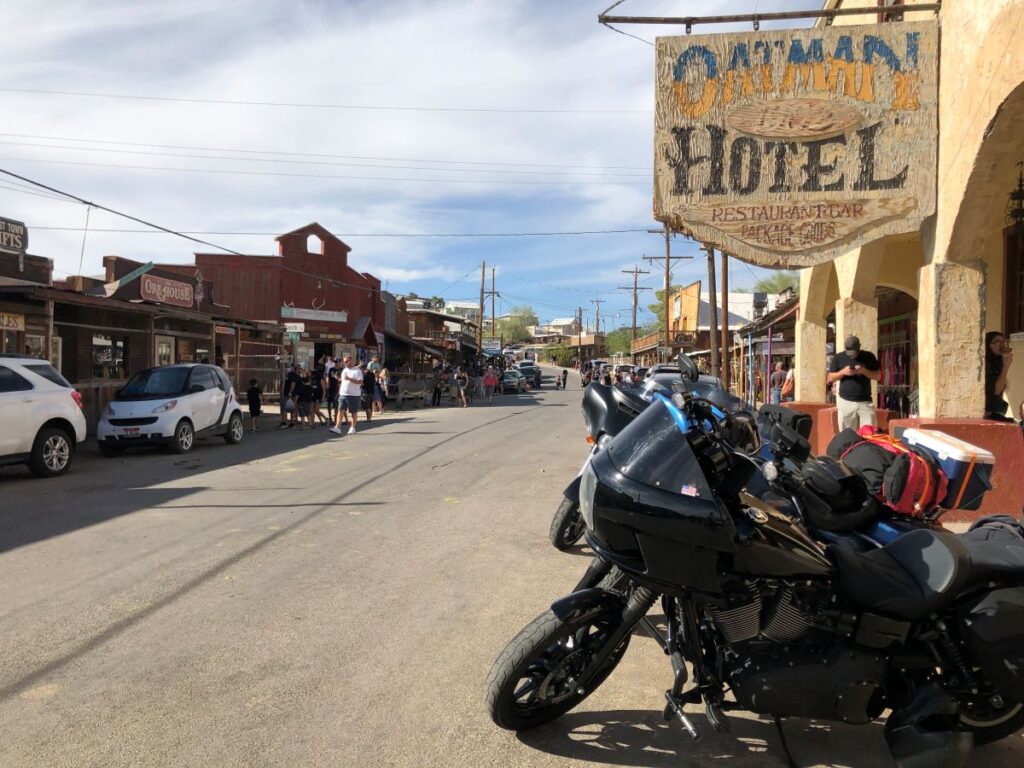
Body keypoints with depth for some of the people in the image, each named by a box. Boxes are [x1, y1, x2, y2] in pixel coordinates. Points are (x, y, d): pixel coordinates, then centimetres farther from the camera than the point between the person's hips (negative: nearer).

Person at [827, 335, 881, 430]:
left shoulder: (868, 357, 4)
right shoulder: (838, 358, 5)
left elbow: (878, 376, 5)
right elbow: (830, 378, 7)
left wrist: (864, 371, -13)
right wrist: (843, 372, -12)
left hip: (865, 402, 0)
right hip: (846, 401, 0)